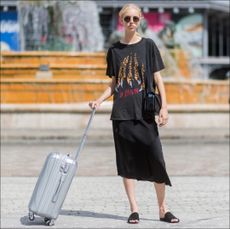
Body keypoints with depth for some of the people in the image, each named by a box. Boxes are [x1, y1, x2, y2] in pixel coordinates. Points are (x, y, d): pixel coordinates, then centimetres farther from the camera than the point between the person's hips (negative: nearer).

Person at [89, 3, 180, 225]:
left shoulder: (148, 45, 3)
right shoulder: (114, 50, 8)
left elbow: (157, 78, 3)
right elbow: (113, 84, 13)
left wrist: (164, 107, -6)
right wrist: (99, 101, -3)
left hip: (145, 112, -2)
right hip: (122, 113, 2)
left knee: (156, 160, -4)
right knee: (127, 161, 2)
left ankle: (163, 209, 5)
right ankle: (134, 209, 9)